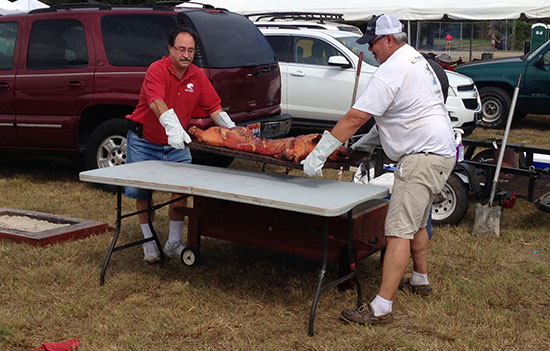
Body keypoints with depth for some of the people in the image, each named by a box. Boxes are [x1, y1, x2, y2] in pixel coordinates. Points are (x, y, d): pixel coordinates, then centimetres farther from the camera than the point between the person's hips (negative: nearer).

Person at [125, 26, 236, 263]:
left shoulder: (198, 76, -2)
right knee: (141, 192, 1)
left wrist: (233, 130, -12)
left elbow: (213, 107, 3)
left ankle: (174, 243, 2)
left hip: (176, 146, 4)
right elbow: (156, 102, -38)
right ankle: (149, 244, 16)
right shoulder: (157, 70, -21)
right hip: (144, 141, -3)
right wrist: (173, 128, -54)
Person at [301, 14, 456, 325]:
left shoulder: (392, 70, -15)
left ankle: (381, 308, -16)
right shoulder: (417, 60, 17)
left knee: (400, 230, -14)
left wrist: (319, 154, -18)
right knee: (416, 223, 24)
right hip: (441, 151, 11)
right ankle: (420, 280, 40)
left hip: (423, 156, -11)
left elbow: (355, 117, -20)